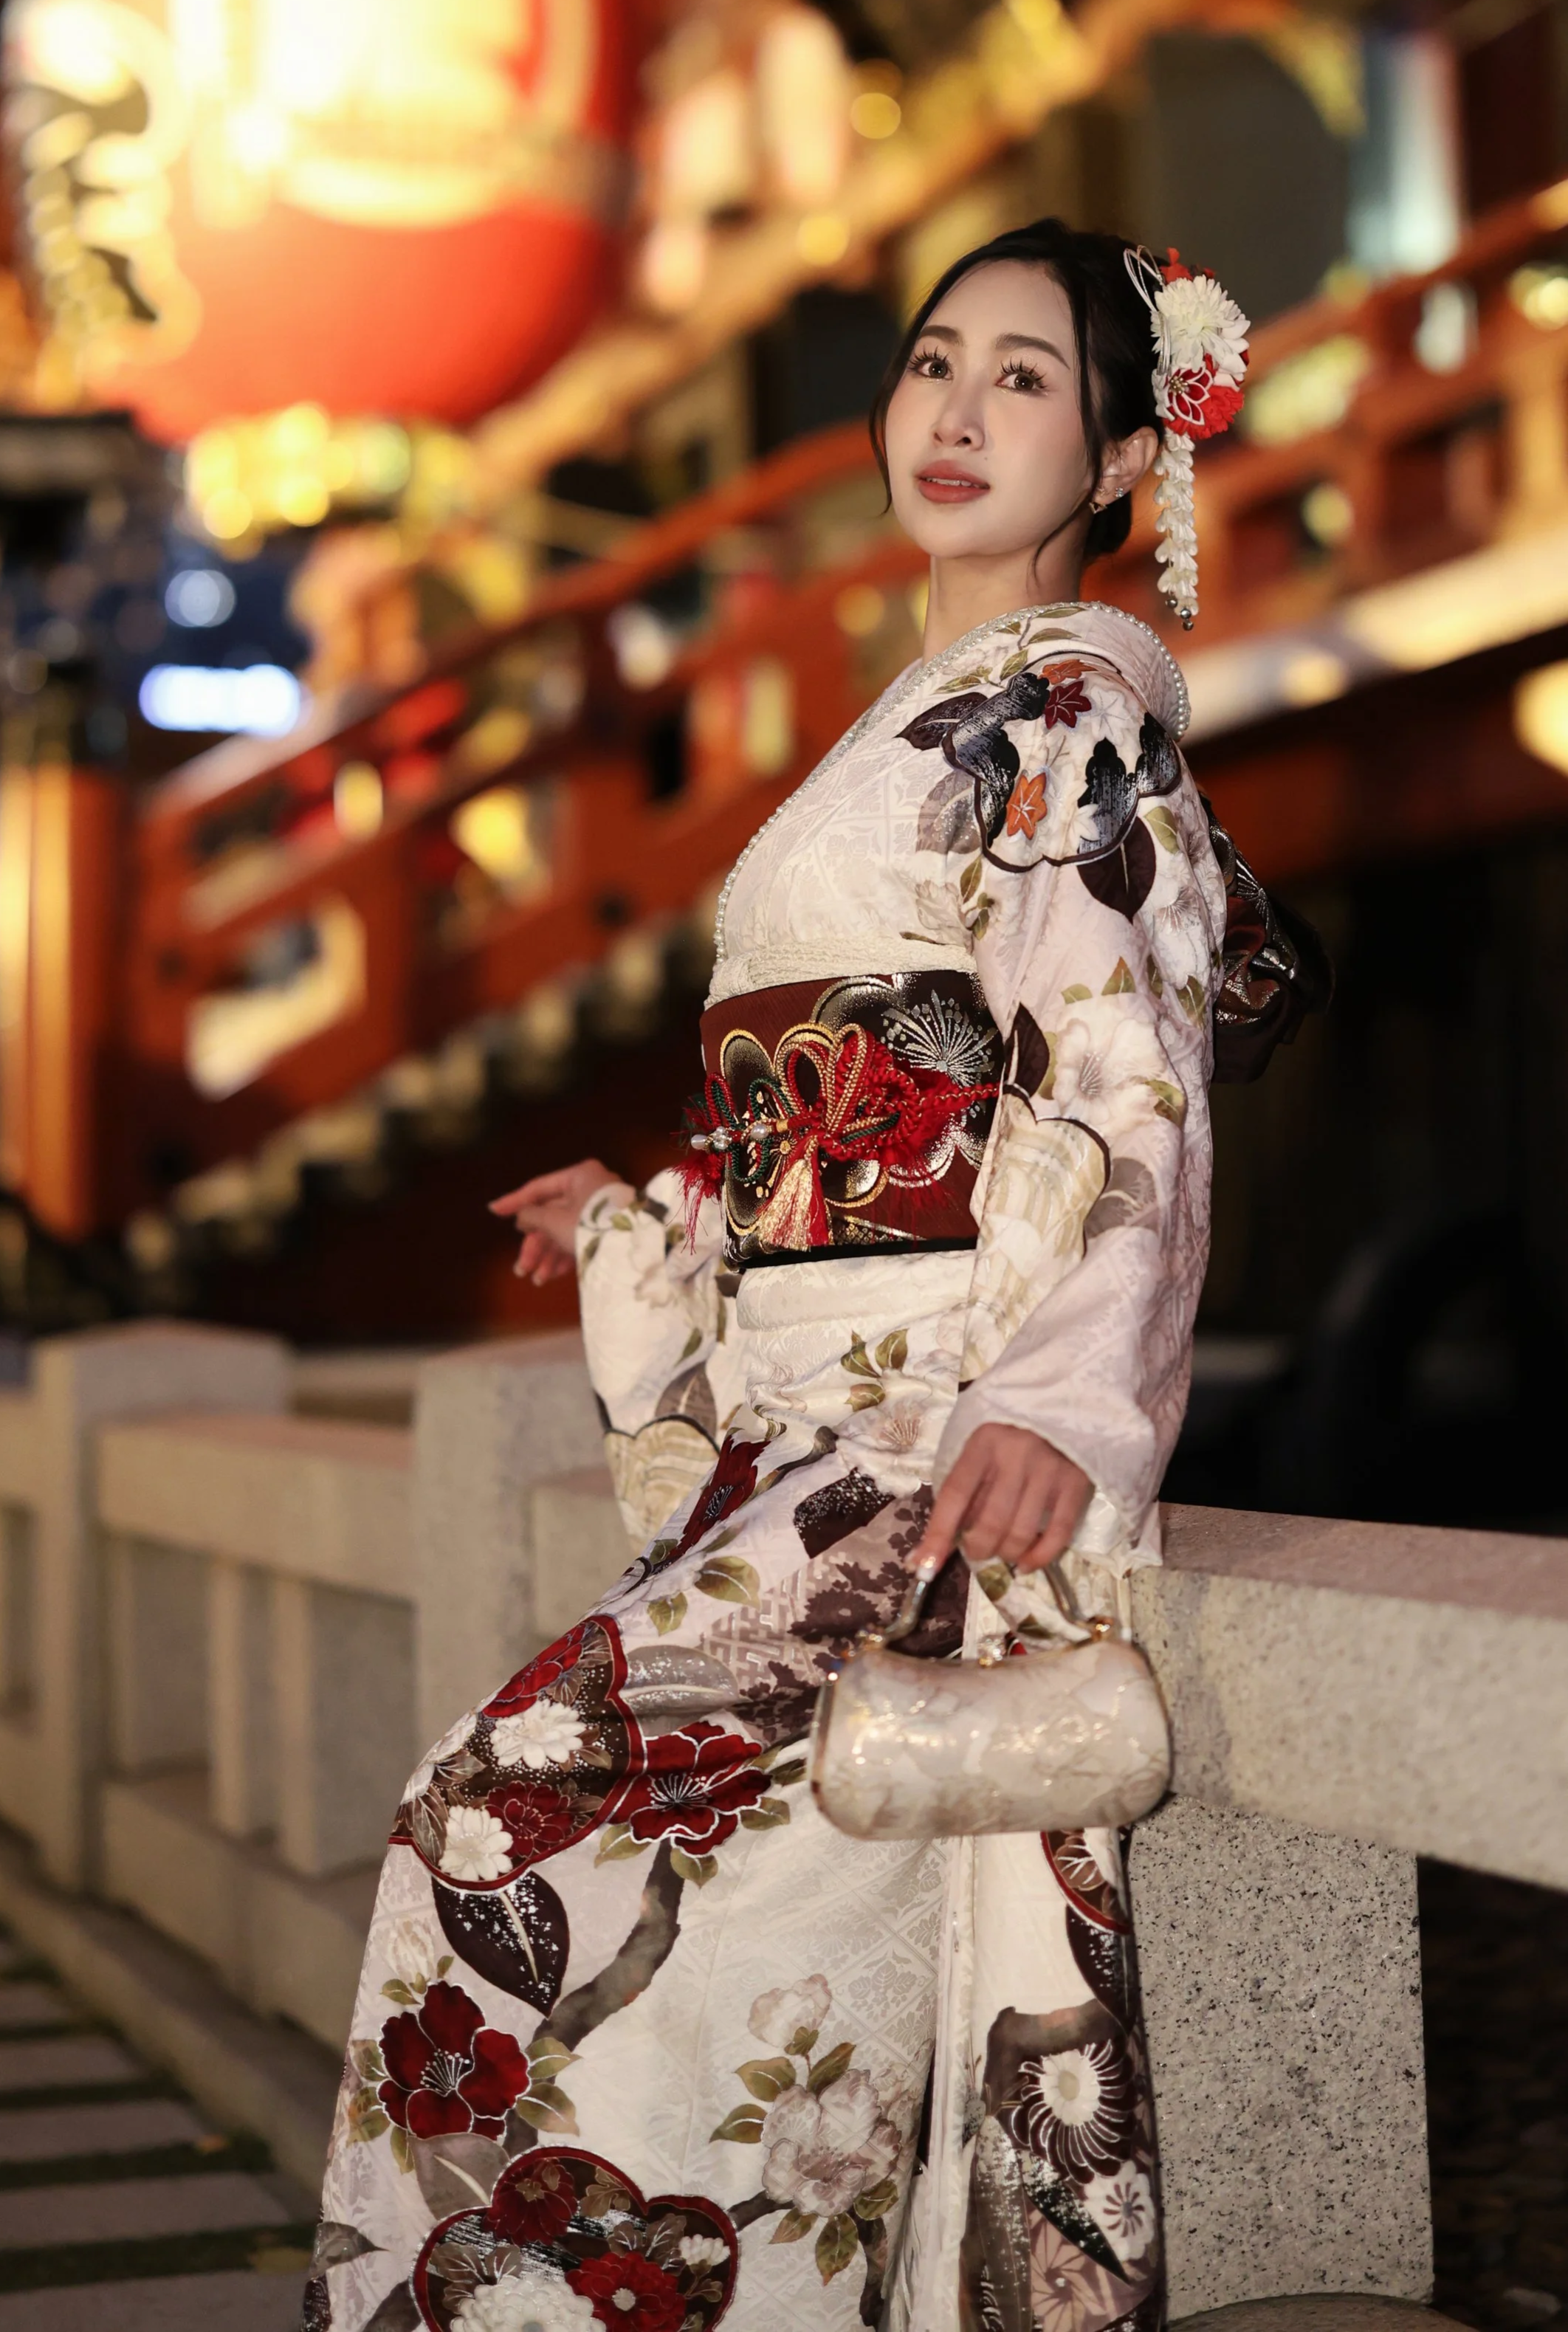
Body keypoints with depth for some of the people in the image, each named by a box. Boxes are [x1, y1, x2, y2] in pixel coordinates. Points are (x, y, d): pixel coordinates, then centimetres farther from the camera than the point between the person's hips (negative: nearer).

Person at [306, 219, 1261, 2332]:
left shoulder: (1071, 709, -5)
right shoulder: (936, 718, 23)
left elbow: (1127, 1098, -18)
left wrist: (1059, 1403, -33)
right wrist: (642, 1226, 36)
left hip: (940, 1430, -9)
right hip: (826, 1428, 9)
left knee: (541, 1814, -17)